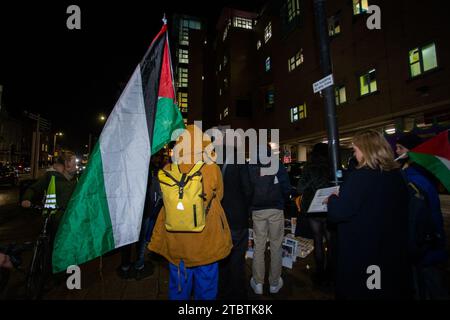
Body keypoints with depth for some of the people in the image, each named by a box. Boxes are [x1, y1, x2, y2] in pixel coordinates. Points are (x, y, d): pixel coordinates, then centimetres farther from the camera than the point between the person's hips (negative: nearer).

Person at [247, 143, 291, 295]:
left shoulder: (250, 167, 3)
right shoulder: (278, 164, 0)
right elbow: (286, 187, -3)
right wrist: (282, 201, 13)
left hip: (257, 210, 1)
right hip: (276, 209, -1)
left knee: (258, 246, 9)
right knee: (276, 246, 10)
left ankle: (258, 283, 18)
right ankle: (274, 283, 21)